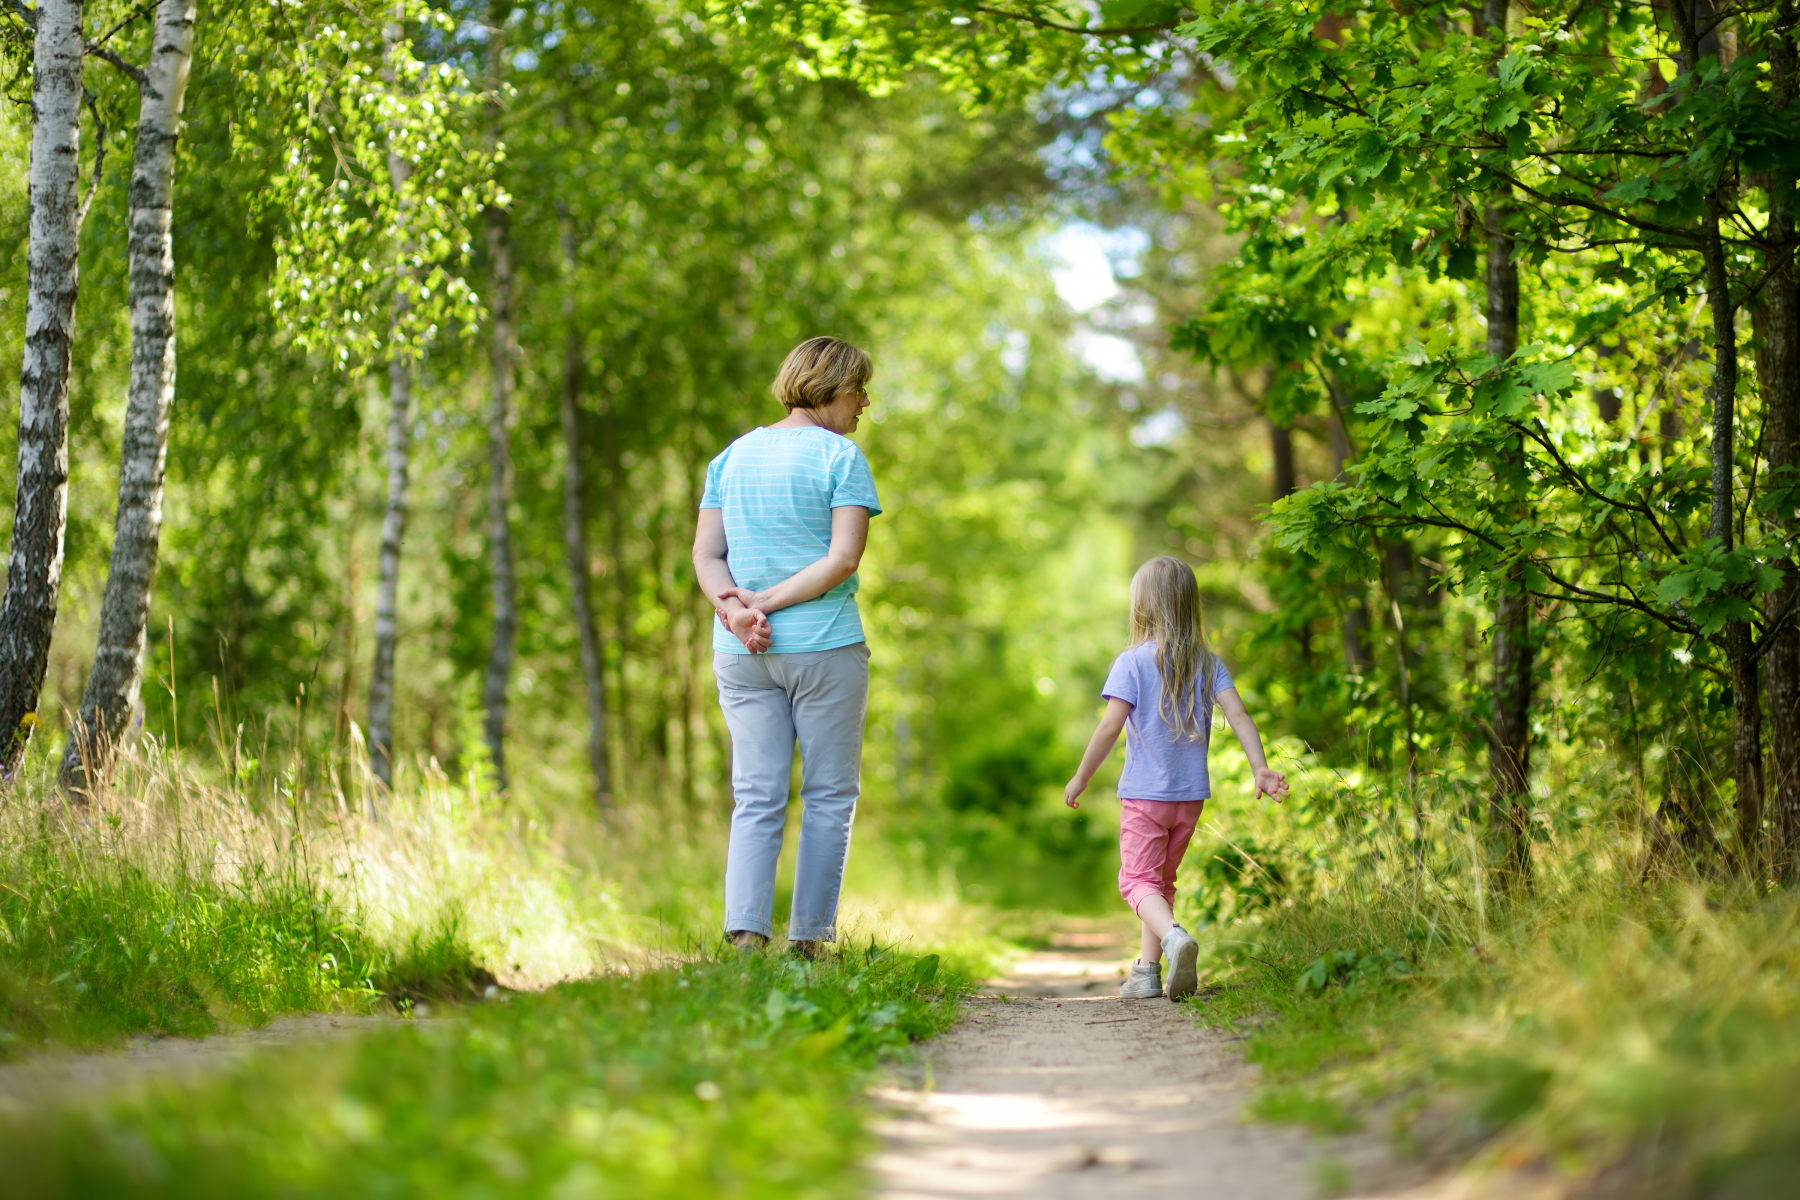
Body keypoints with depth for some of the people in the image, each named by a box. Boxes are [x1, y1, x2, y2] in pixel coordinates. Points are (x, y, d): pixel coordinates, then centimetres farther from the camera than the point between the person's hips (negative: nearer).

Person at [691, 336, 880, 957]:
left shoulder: (732, 456, 12)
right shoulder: (841, 457, -6)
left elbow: (706, 554, 5)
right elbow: (843, 558, -16)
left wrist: (736, 610, -9)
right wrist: (767, 602, -11)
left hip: (741, 654, 5)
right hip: (824, 649, -5)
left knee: (756, 800, 5)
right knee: (829, 796, 6)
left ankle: (745, 935, -8)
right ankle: (810, 941, 5)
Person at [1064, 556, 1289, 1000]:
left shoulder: (1132, 662, -10)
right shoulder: (1207, 663, 2)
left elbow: (1110, 726, -14)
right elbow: (1238, 716, -7)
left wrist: (1081, 778, -5)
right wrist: (1261, 769, -9)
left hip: (1144, 793, -5)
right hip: (1191, 795, 5)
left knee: (1137, 880, -2)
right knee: (1162, 879, 18)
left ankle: (1175, 936, -31)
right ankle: (1147, 970, 19)